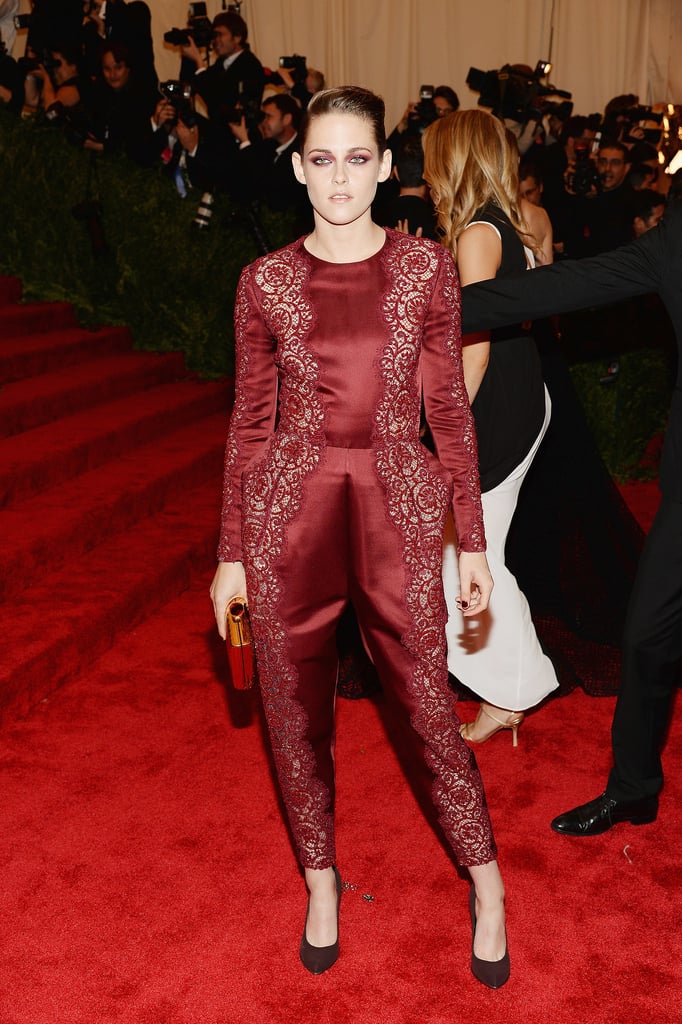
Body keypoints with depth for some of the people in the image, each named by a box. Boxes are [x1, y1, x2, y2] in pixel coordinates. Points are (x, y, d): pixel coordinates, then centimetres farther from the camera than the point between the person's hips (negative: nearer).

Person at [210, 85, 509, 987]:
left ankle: (487, 884, 31)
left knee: (427, 707, 7)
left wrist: (473, 542, 3)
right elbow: (250, 422, 5)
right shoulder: (266, 281, 1)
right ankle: (321, 878, 36)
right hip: (289, 511, 2)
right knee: (297, 710, 12)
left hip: (397, 511, -1)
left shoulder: (427, 268, 0)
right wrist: (231, 554, 5)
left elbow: (450, 410, 3)